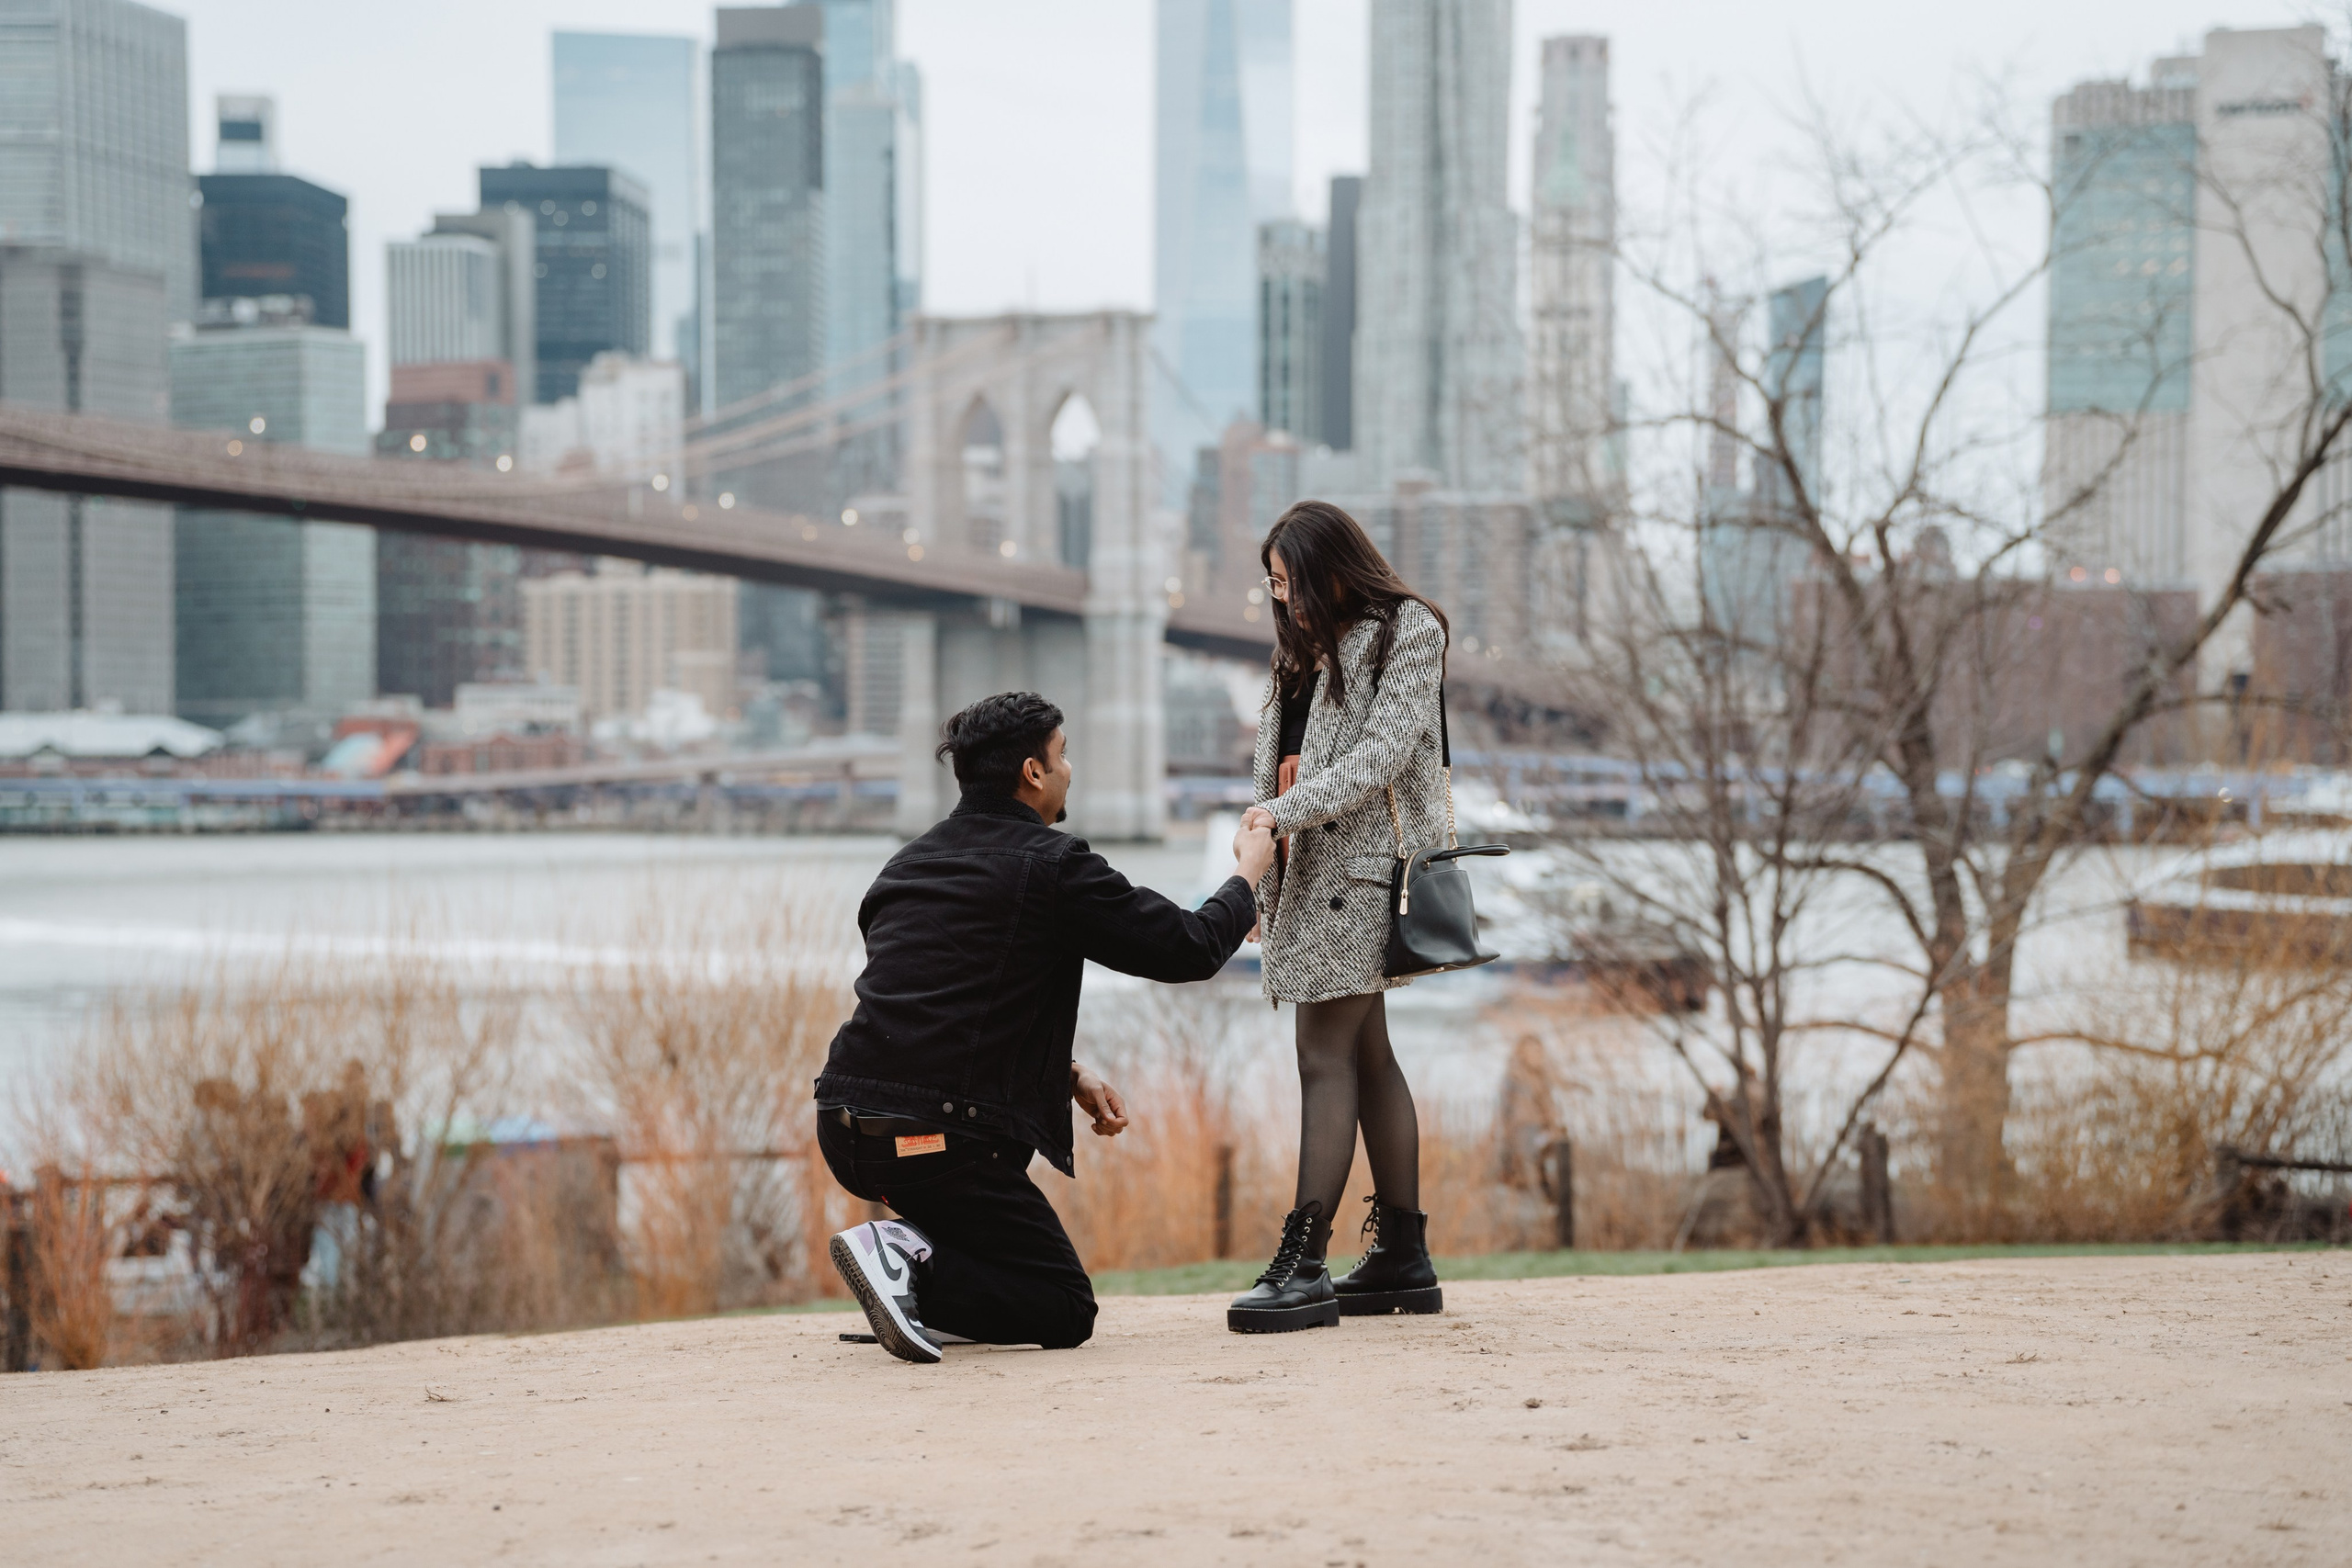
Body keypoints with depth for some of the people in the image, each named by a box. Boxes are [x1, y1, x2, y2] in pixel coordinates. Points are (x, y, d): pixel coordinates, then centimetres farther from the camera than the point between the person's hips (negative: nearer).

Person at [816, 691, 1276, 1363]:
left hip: (844, 1132, 7)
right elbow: (1191, 949, 1)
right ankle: (919, 1271, -15)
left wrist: (1070, 1076, 25)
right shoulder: (1054, 865, -4)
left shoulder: (908, 864, 18)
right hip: (941, 1143, -7)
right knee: (1066, 1311, 6)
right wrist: (1247, 873, 20)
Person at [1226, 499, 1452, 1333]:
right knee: (1366, 1056, 9)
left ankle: (1303, 1264, -17)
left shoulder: (1407, 631, -4)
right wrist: (1265, 884, 14)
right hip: (1312, 867, 8)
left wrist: (1286, 810, -19)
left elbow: (1381, 755, -14)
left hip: (1363, 860, -8)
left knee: (1327, 1057, -14)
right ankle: (1403, 1256, 12)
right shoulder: (1304, 645, 20)